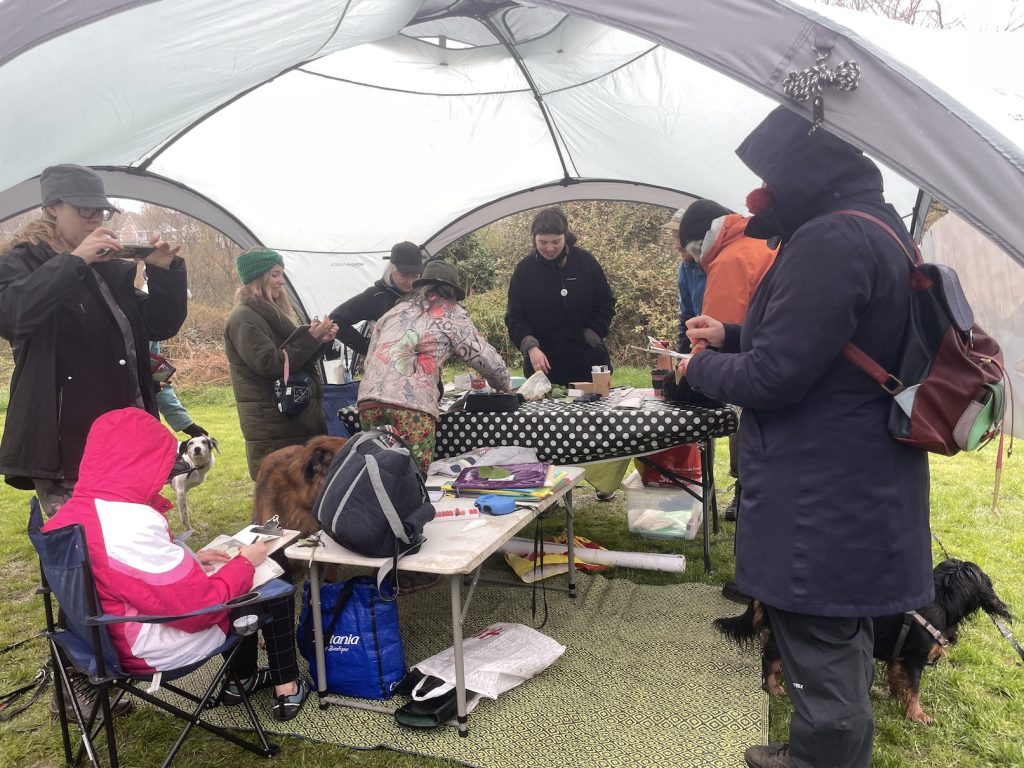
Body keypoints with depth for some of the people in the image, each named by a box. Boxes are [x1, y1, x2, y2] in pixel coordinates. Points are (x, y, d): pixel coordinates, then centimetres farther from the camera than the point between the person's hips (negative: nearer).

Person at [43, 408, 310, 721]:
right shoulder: (133, 525, -33)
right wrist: (245, 563, -13)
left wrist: (189, 559, 7)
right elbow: (200, 606, -28)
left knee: (237, 576, 24)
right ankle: (287, 689, 19)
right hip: (153, 649, -9)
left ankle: (242, 679, 34)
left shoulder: (74, 513, -4)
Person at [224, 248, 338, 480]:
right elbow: (270, 364, -19)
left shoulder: (271, 313, 18)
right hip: (272, 425, -9)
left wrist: (322, 341, 3)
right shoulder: (244, 318, -10)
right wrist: (311, 338, -16)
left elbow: (298, 359, 20)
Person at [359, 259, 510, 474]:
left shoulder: (394, 311, 31)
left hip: (368, 399, 5)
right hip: (412, 403, -5)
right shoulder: (452, 314, 17)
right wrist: (503, 386, 33)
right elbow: (486, 359, 14)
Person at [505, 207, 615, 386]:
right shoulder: (524, 269, 0)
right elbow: (514, 317, -1)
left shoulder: (585, 261, -1)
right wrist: (531, 347, -16)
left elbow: (606, 304, 6)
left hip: (587, 358, 0)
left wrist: (591, 337, -5)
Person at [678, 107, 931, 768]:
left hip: (824, 495, -11)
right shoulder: (877, 228, 9)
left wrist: (701, 367, -6)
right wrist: (732, 336, 10)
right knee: (843, 636, 26)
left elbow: (773, 376, -24)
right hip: (862, 480, 11)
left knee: (818, 640, 7)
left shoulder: (830, 242, -24)